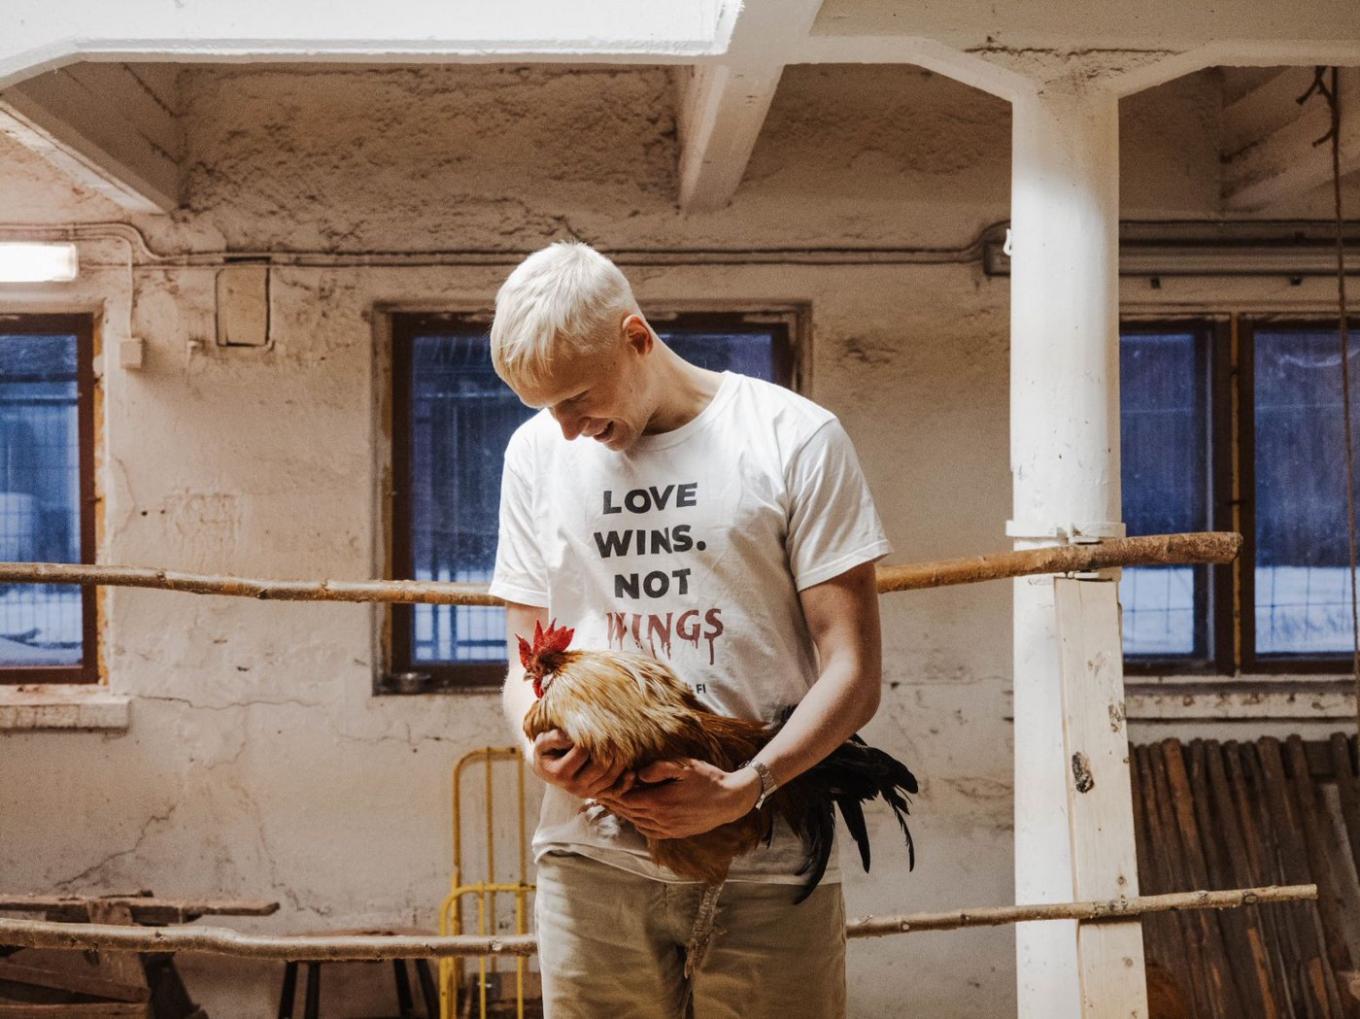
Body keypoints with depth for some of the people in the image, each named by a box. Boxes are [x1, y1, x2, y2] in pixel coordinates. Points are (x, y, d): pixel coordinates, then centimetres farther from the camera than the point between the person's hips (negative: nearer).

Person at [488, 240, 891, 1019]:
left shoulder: (795, 438, -3)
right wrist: (539, 742, -8)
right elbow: (526, 658, 14)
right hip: (592, 856, 3)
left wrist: (742, 791, -18)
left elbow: (854, 673, -4)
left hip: (764, 860, -2)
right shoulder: (538, 452, 11)